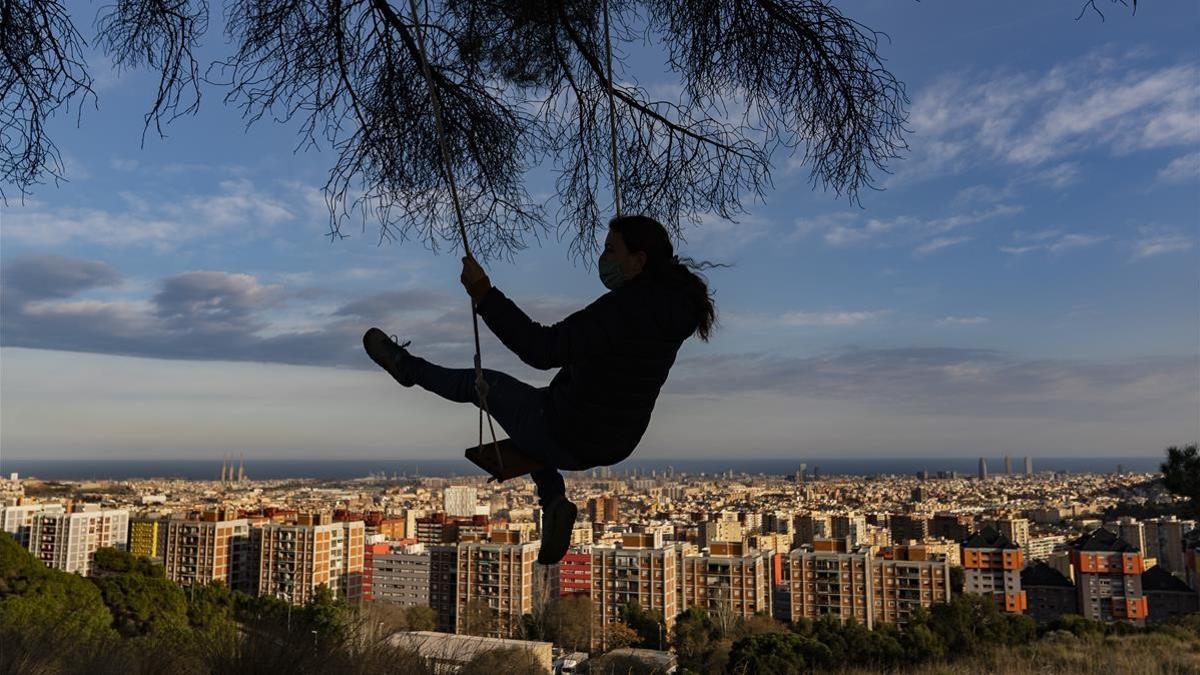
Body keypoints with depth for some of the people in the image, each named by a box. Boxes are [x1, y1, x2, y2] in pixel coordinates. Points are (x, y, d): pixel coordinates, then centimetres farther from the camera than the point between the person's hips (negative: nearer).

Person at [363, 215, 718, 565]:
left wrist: (485, 295, -32)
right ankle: (553, 500, 18)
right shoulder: (672, 305, -1)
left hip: (569, 441, -8)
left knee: (484, 382, 12)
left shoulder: (623, 309, -28)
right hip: (615, 445, 8)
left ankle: (407, 366, 38)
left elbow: (544, 349, -34)